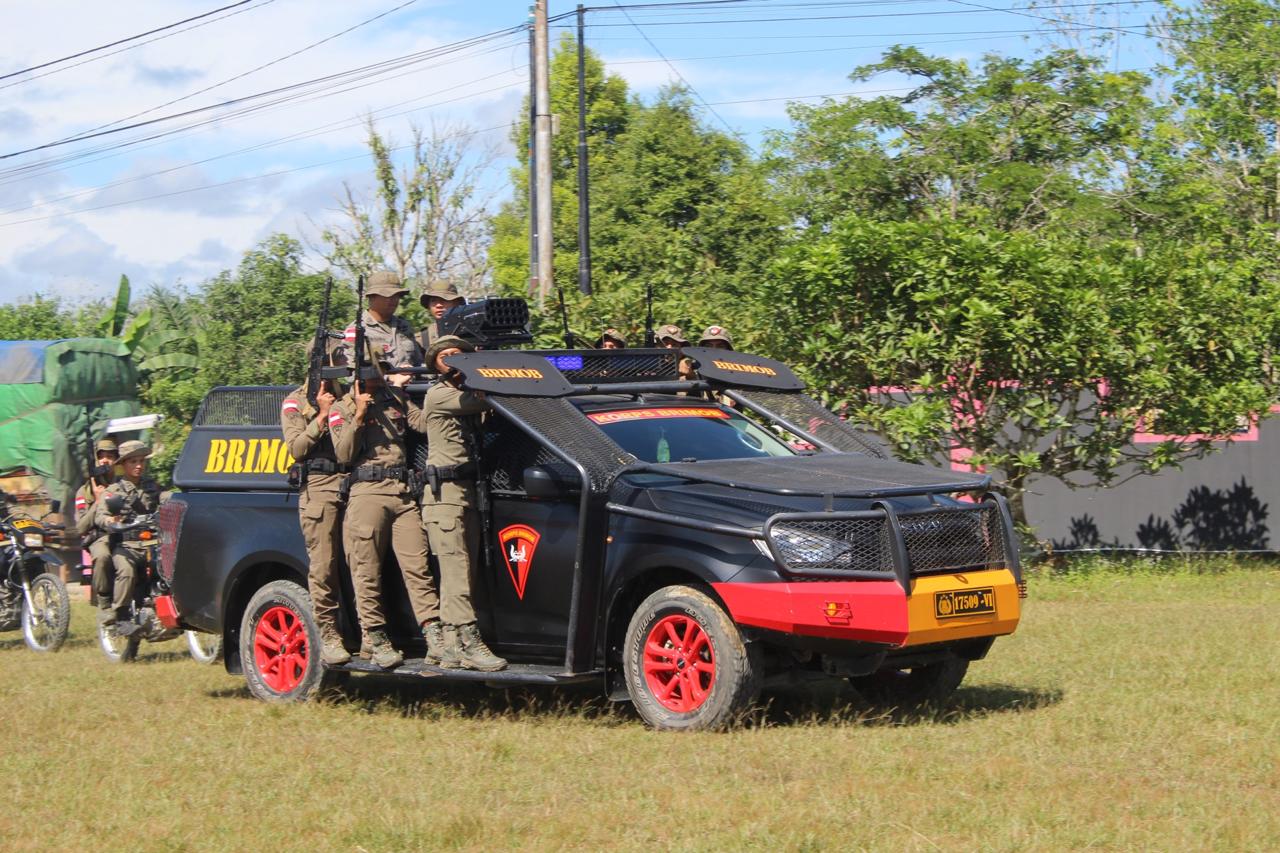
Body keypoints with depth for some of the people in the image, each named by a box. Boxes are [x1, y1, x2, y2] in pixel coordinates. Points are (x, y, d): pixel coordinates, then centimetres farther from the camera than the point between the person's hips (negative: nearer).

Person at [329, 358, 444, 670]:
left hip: (403, 495, 4)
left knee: (417, 567, -4)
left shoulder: (397, 399, 20)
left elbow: (426, 424, 9)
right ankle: (375, 638, 3)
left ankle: (435, 636, -8)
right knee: (368, 572, -3)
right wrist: (358, 416, -14)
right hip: (367, 494, -4)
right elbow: (343, 454, -4)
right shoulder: (343, 408, 7)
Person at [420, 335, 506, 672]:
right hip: (444, 493, -9)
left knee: (456, 575, 6)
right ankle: (470, 644, -18)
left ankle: (453, 647, 6)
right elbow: (482, 402, -11)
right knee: (456, 572, -13)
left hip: (466, 493, 9)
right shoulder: (438, 395, -4)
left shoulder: (464, 395, 23)